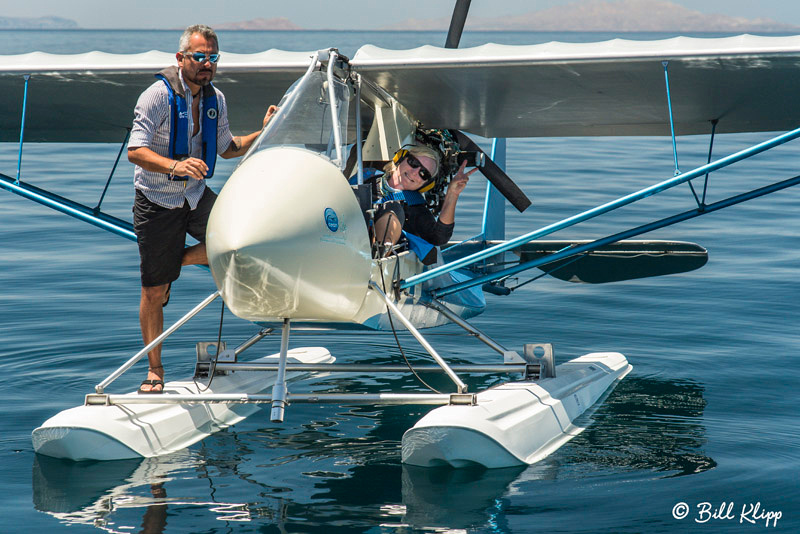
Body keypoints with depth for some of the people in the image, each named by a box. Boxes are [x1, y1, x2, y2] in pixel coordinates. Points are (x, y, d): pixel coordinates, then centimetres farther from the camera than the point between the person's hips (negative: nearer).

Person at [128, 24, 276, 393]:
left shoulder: (215, 99, 3)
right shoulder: (158, 95, -16)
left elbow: (227, 148, 17)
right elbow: (135, 151, -23)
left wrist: (264, 133, 1)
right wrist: (176, 165, -39)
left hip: (196, 196, 5)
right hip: (157, 201, -5)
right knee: (153, 292, 0)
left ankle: (179, 260, 9)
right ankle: (154, 370, 17)